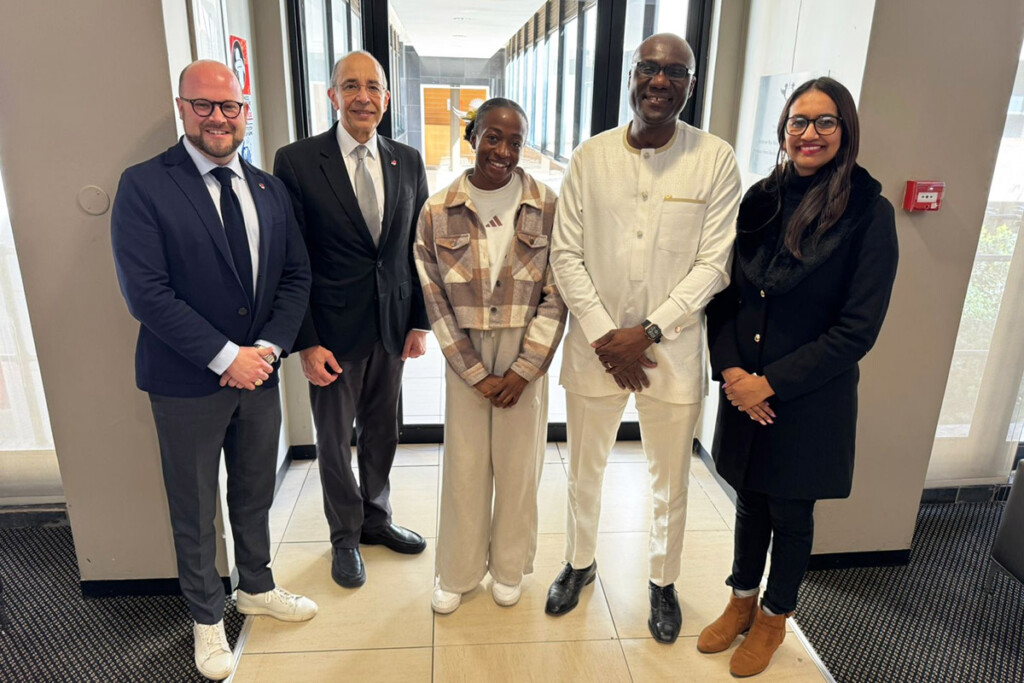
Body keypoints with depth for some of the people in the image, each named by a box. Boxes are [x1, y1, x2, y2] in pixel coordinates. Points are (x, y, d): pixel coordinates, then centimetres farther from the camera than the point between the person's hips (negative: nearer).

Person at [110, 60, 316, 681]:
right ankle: (208, 617, 36)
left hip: (259, 373, 4)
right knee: (195, 507, 13)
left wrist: (268, 348, -10)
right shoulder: (144, 186, -10)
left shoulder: (270, 190, 5)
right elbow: (146, 292, -17)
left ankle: (256, 587, 44)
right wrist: (226, 357, -19)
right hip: (187, 383, -4)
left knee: (256, 493, 20)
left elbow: (296, 276, 4)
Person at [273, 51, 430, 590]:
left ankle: (376, 518, 41)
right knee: (334, 440, 12)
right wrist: (306, 343, -12)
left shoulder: (407, 162, 3)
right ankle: (345, 536, 34)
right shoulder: (296, 161, -9)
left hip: (392, 327, 4)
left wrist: (420, 322, 1)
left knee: (381, 431, 18)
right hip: (333, 332, -3)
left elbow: (419, 249, 6)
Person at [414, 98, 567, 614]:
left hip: (527, 358, 0)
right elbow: (436, 300, -3)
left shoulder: (547, 207, -5)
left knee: (519, 465, 12)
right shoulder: (438, 212, -4)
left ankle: (509, 567, 36)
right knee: (464, 466, 10)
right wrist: (477, 374, -6)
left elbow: (555, 296, -4)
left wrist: (524, 370, -9)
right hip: (465, 358, 0)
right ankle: (458, 572, 33)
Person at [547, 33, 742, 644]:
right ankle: (580, 563, 43)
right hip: (595, 346, 1)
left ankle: (663, 582, 39)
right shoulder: (590, 157, -1)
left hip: (673, 350, -1)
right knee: (585, 471, 18)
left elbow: (713, 263, -7)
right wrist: (604, 335, -11)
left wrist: (648, 331, -16)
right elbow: (566, 254, -3)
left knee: (670, 481, 14)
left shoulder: (716, 160, -4)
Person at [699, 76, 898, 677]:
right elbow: (725, 293, 3)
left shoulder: (869, 212, -11)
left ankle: (773, 619, 38)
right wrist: (729, 367, -10)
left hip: (811, 398, -3)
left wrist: (772, 382, -16)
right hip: (744, 390, 3)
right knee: (750, 502, 19)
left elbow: (857, 329, -14)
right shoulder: (761, 199, 0)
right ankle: (741, 602, 42)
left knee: (790, 513, 14)